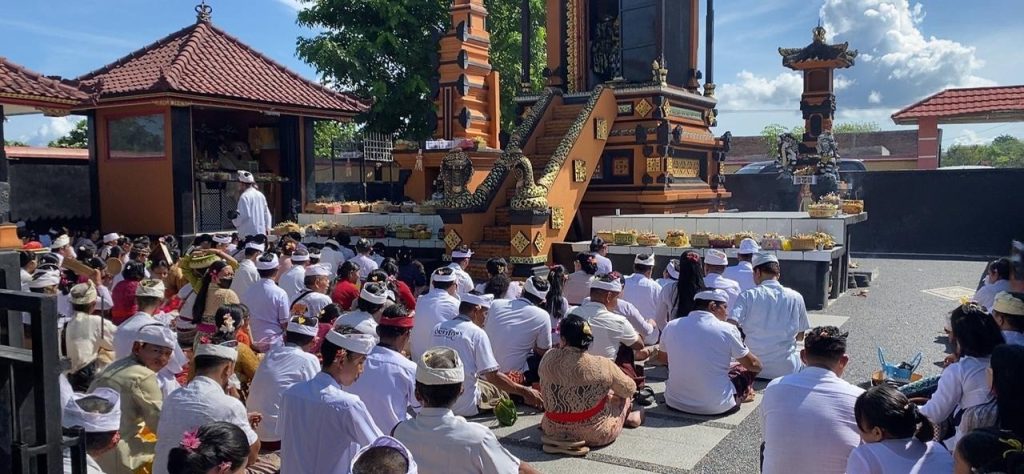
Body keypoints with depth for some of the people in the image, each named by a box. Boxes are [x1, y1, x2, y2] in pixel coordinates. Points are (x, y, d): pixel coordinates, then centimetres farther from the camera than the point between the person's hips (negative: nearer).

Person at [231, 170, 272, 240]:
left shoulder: (244, 196, -11)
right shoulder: (261, 195, 12)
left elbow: (245, 215, -17)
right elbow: (267, 213, 15)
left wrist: (234, 218, -1)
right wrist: (267, 227, 17)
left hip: (249, 232, -7)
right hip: (261, 231, 7)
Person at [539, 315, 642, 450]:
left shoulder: (548, 358, -14)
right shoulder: (602, 366, -22)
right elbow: (629, 389, -4)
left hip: (553, 431, 4)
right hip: (593, 435, -4)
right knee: (625, 398, 22)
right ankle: (627, 418, 49)